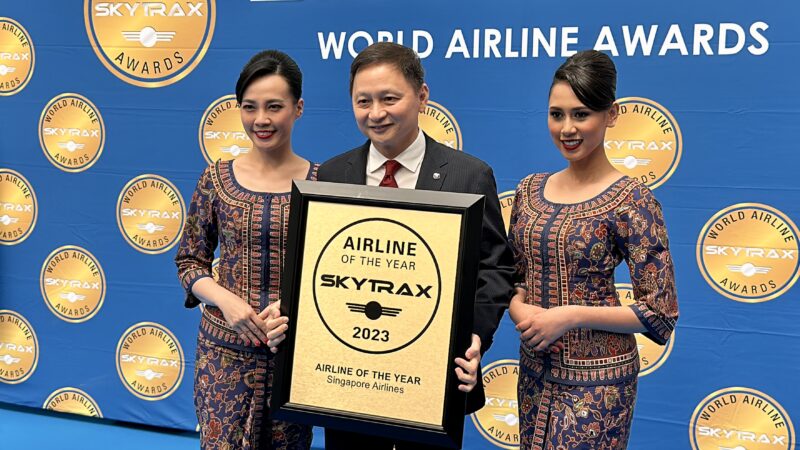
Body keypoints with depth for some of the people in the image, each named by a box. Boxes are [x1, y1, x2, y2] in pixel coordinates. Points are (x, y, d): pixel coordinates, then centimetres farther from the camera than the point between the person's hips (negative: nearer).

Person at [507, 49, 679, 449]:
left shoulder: (632, 200, -13)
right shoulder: (530, 190, 4)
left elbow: (660, 314, -13)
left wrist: (570, 315, -19)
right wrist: (520, 309, -8)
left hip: (596, 376, -5)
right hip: (534, 369, 6)